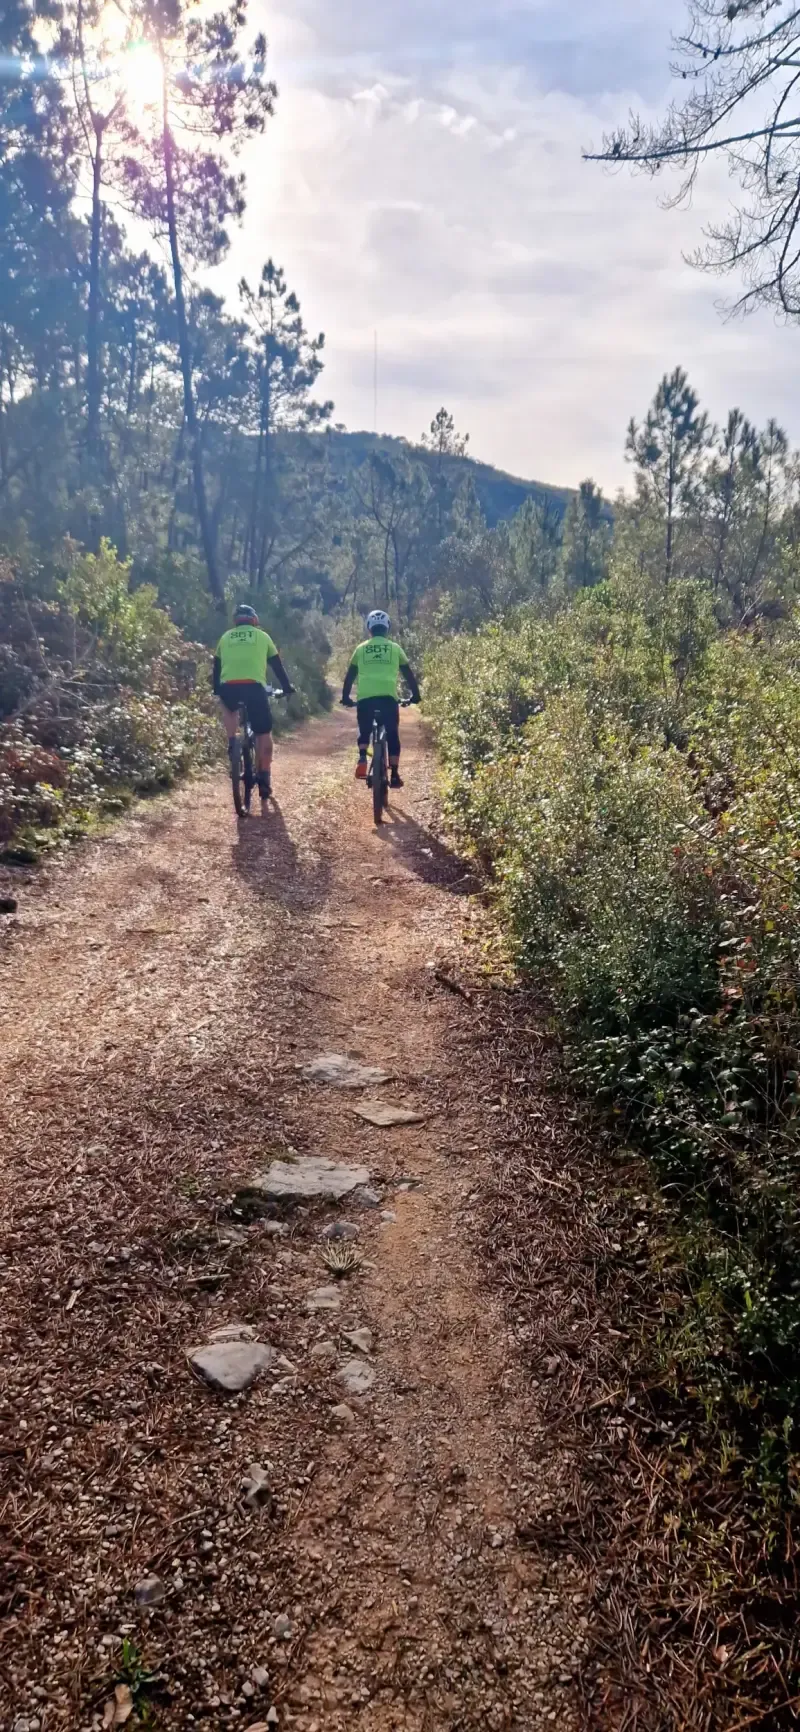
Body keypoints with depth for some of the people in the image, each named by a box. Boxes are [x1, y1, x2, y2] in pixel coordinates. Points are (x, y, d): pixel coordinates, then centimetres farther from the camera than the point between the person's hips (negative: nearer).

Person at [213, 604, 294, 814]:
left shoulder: (226, 637, 23)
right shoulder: (262, 636, 19)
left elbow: (217, 667, 29)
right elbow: (277, 665, 25)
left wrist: (217, 690, 42)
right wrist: (288, 687, 37)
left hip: (228, 687, 2)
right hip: (254, 687, -2)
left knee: (229, 708, 38)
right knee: (264, 735, 9)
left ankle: (232, 743, 15)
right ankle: (265, 785, 6)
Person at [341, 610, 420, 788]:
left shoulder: (361, 648, 16)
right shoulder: (395, 648, 14)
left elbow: (350, 676, 19)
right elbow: (409, 674, 17)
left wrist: (345, 697, 28)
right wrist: (415, 695, 27)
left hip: (365, 697, 1)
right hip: (388, 697, -1)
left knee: (364, 732, 20)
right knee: (392, 736, 11)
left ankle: (362, 758, -7)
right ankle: (394, 775, 5)